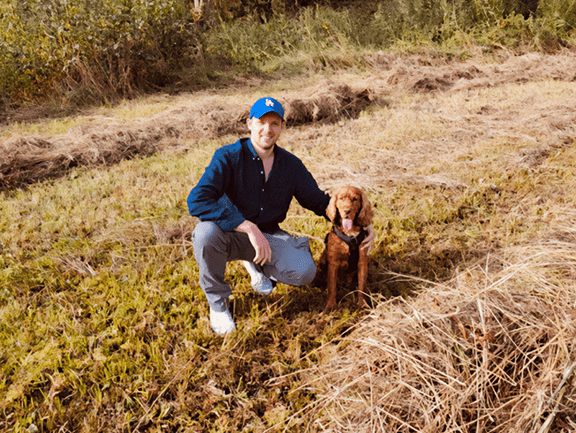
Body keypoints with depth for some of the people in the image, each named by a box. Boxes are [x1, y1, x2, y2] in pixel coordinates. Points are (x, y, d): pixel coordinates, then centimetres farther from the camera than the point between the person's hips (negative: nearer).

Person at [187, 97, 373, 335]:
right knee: (206, 231, -37)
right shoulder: (228, 157, -16)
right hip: (231, 234, -3)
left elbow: (318, 200, 8)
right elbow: (197, 201, -30)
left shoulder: (291, 164, -2)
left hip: (268, 235, 3)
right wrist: (249, 228, -36)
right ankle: (217, 301, -8)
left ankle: (255, 263, 13)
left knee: (305, 271, -21)